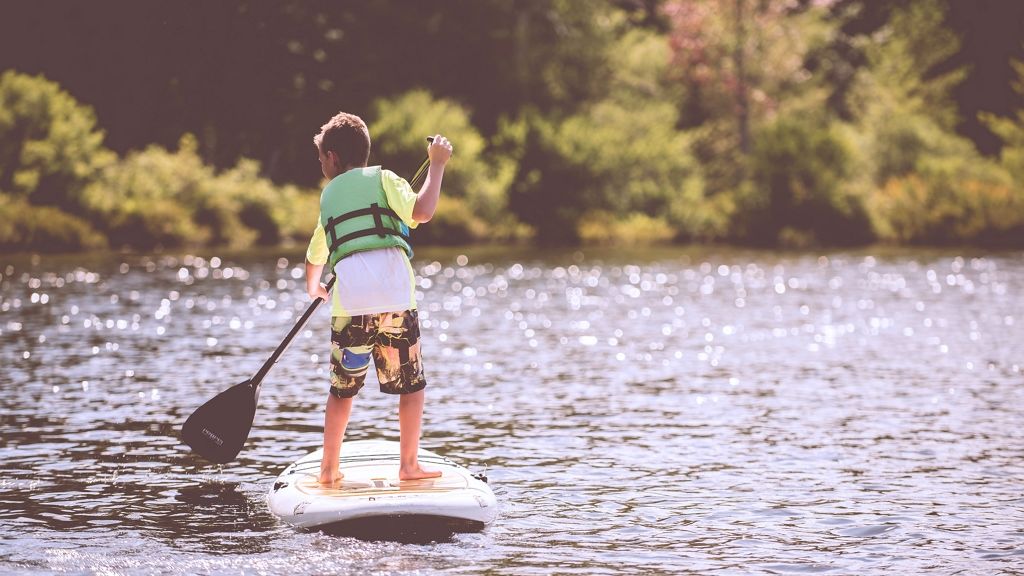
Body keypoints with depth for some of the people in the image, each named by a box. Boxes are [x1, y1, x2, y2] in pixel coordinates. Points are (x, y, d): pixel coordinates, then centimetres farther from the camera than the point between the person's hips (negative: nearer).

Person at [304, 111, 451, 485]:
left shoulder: (329, 196, 23)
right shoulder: (382, 179, 11)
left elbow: (316, 256, 37)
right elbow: (422, 211, -8)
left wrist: (313, 286, 59)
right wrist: (437, 164, 5)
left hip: (349, 303, 3)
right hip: (395, 299, -3)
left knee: (343, 389, 14)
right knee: (412, 385, 9)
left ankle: (329, 469, 15)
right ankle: (409, 465, 8)